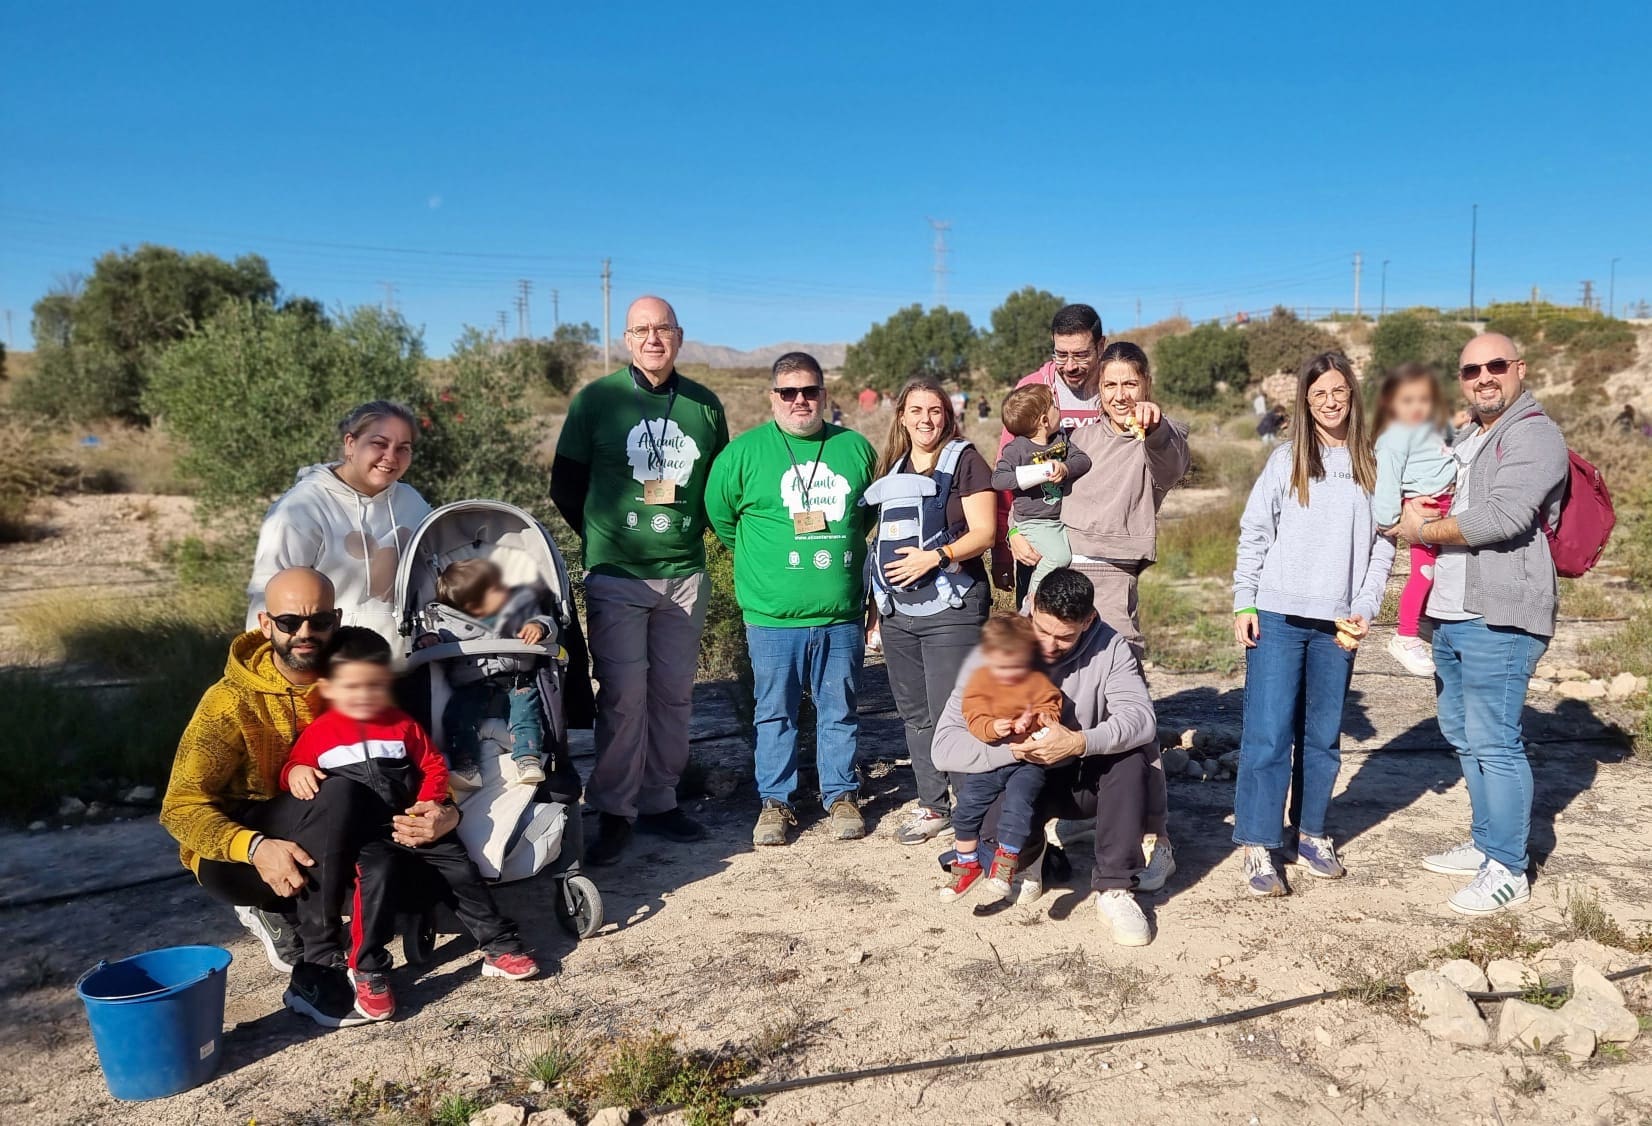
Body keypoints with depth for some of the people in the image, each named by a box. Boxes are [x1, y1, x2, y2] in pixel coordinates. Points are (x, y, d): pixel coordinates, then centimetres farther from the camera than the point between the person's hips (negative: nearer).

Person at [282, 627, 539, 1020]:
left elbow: (434, 766, 14)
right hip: (364, 836, -3)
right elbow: (292, 765, 17)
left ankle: (499, 945, 6)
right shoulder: (318, 732, 7)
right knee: (377, 872, -32)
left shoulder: (402, 725, 12)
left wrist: (428, 803, -4)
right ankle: (368, 971, -22)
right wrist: (295, 773, -8)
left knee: (460, 866, -7)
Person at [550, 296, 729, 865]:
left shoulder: (704, 405, 6)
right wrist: (602, 538, 6)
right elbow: (566, 485, 5)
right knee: (623, 694, -6)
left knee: (674, 694, 8)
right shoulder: (596, 400, -1)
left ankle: (659, 802, 21)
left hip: (684, 574, 3)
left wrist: (691, 533, 10)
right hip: (616, 576, -3)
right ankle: (614, 813, 6)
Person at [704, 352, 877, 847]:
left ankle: (841, 796, 25)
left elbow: (871, 514, 20)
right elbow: (720, 516, 8)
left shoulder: (855, 448, 7)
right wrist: (762, 557, 11)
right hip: (773, 617, -2)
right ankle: (775, 801, 22)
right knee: (775, 713, 8)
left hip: (841, 615, 2)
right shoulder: (744, 451, -1)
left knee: (840, 712, 11)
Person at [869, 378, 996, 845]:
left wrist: (936, 556, -23)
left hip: (951, 608, -6)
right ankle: (933, 806, 22)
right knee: (914, 715, 11)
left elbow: (984, 532, -10)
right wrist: (876, 604, 18)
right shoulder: (892, 467, 15)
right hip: (898, 611, 6)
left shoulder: (965, 461, -2)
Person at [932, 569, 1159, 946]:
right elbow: (945, 746, -22)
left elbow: (1141, 718, -28)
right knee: (996, 826, -33)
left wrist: (1080, 743, -45)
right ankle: (1029, 858, 7)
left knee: (1132, 753, -30)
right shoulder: (994, 656, -18)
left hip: (1088, 781, 1)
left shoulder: (1108, 647, -15)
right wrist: (1011, 749, -38)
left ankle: (1114, 888, -20)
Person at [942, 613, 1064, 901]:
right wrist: (993, 727, -31)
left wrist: (1034, 721, -34)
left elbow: (1051, 711, -11)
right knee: (966, 808, 0)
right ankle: (966, 863, 19)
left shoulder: (1038, 681, -3)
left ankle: (1006, 859, -6)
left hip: (1027, 761, -2)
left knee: (1017, 804, -24)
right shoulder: (979, 680, 0)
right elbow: (974, 718, -9)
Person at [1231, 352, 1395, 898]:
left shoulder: (1372, 466, 9)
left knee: (1323, 736, 10)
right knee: (1268, 733, -5)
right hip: (1278, 617, -2)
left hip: (1337, 625, 2)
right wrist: (1244, 605, -4)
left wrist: (1365, 609, -2)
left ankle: (1312, 834, 23)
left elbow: (1382, 546, 8)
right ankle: (1258, 847, 1)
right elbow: (1253, 535, 2)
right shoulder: (1286, 461, 4)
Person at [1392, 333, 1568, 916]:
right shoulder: (1468, 441, 20)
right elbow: (1438, 507, 29)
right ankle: (1485, 843, 32)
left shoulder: (1533, 433, -10)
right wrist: (1417, 508, 5)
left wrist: (1424, 530, -10)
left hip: (1498, 618, -10)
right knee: (1464, 734, 18)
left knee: (1494, 742, -6)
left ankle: (1508, 870, 5)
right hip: (1452, 612, 10)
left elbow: (1503, 516, -23)